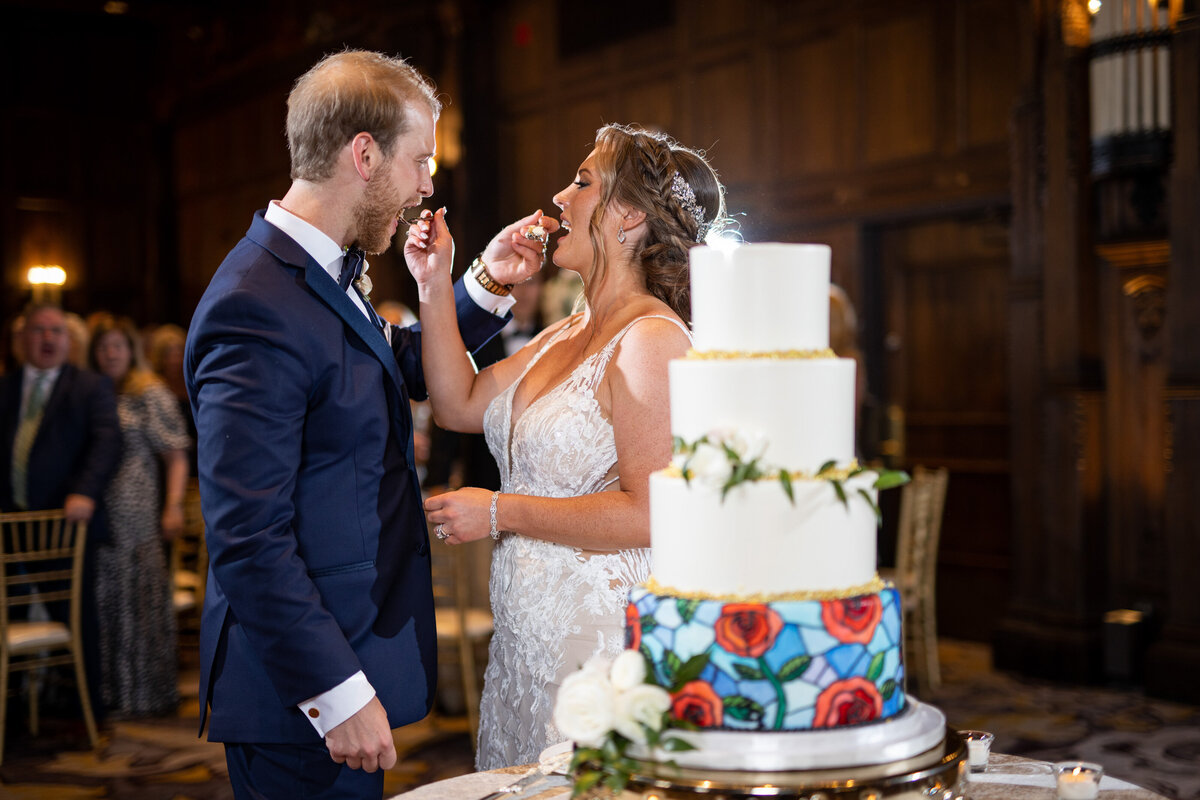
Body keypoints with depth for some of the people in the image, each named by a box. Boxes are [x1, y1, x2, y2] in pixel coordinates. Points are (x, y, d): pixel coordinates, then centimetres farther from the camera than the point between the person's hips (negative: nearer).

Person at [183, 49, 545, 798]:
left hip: (352, 659, 10)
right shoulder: (256, 309, -23)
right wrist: (339, 694, -22)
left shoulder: (330, 276, 8)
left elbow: (398, 369, 26)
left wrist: (484, 288, 12)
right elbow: (248, 540, -25)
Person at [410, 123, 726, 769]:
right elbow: (461, 405, 14)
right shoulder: (567, 335, 11)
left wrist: (499, 511, -17)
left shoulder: (652, 339, -17)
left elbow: (650, 514, -22)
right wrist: (436, 287, 8)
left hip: (599, 637, -9)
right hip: (529, 636, 9)